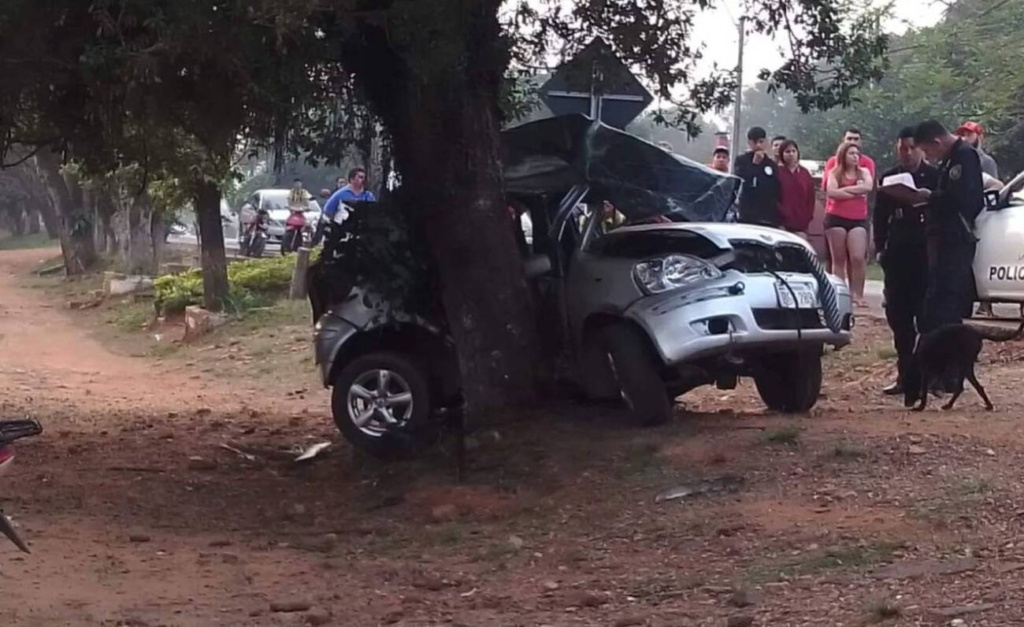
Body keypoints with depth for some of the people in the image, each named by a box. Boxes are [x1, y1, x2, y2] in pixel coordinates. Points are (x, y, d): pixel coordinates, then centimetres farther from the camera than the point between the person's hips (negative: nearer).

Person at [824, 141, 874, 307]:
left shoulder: (864, 172, 12)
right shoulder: (834, 173, 6)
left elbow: (868, 187, -9)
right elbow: (831, 192, -11)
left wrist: (844, 189, -8)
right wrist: (856, 192, -7)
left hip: (858, 220, 1)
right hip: (836, 219, -1)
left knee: (858, 258, -12)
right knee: (839, 258, 2)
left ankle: (857, 295, -9)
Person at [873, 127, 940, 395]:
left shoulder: (934, 177, 1)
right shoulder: (888, 178, 11)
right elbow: (879, 217, 11)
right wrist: (880, 248, 3)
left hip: (926, 254, -4)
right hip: (897, 255, 4)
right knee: (898, 315, 3)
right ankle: (905, 374, 9)